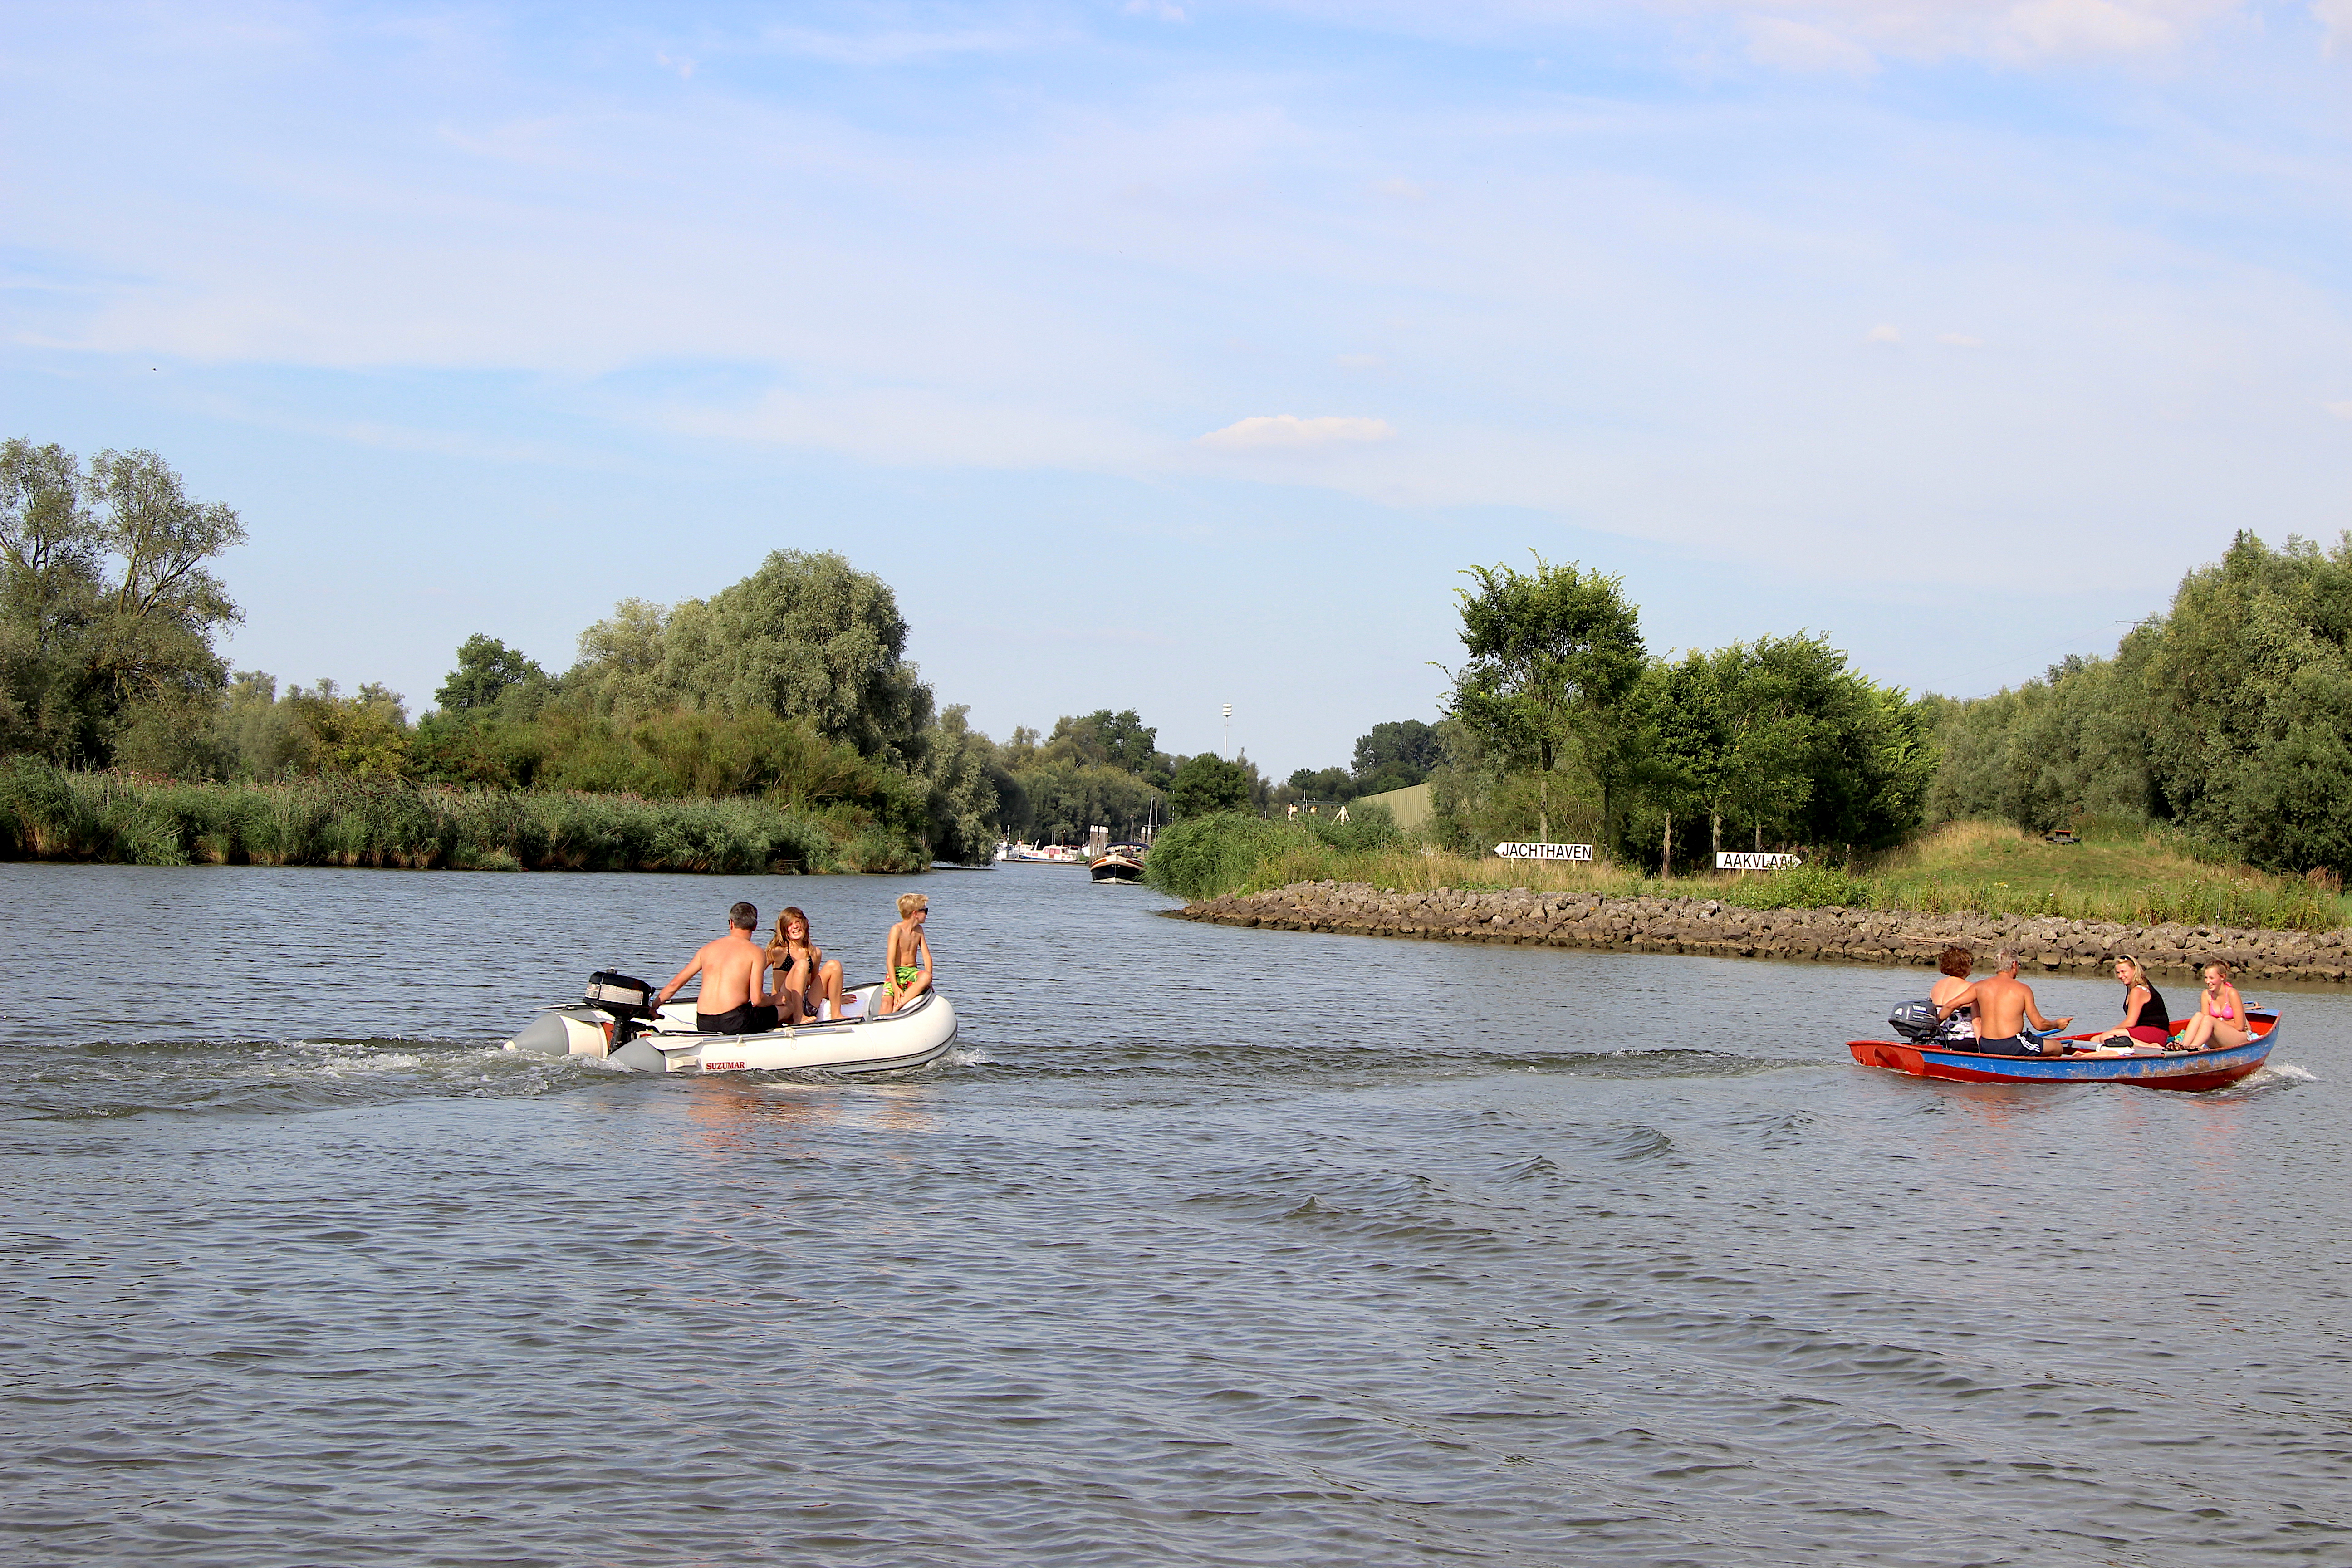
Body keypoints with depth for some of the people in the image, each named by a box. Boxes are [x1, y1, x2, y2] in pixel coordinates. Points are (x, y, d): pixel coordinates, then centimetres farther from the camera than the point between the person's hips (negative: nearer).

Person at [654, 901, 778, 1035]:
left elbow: (675, 984, 15)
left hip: (704, 1024, 6)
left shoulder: (708, 949, 14)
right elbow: (756, 999, -7)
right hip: (735, 1023, -6)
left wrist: (653, 1008, 26)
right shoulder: (756, 953, -1)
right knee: (774, 1012, 19)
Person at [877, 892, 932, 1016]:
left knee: (926, 976, -32)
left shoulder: (919, 930, 12)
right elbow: (890, 960, -16)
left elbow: (927, 956, 7)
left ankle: (897, 1007, -35)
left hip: (913, 973, 4)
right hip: (896, 973, -4)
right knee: (886, 1003, -31)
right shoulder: (897, 930, -9)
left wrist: (928, 982, -10)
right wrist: (895, 987, -26)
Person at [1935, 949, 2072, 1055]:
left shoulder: (1980, 986, 5)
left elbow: (1951, 1006, 2)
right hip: (2012, 1048, -5)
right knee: (2058, 1048, 14)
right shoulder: (2023, 989, -5)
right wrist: (2057, 1024, 18)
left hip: (1986, 1048, 5)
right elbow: (2039, 1024, -2)